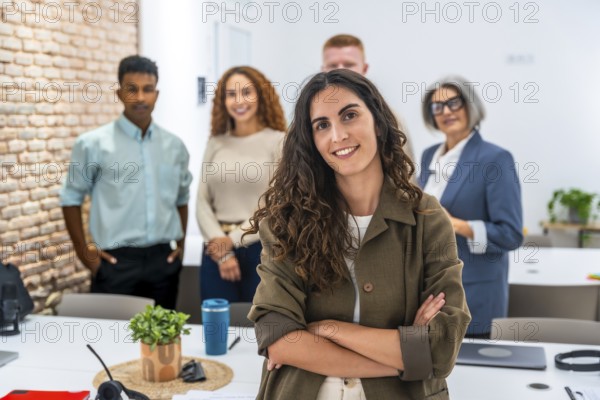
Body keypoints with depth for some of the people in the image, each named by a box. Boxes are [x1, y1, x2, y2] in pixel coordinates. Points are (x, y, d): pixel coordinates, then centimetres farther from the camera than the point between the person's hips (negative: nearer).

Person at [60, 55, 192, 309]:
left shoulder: (175, 146, 7)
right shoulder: (93, 144, -4)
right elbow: (71, 198, 3)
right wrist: (83, 252, -1)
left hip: (163, 260, 4)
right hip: (115, 261, -3)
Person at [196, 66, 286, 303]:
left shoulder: (279, 142, -2)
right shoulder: (215, 143, 10)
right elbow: (202, 202, 5)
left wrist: (233, 239, -10)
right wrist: (222, 251, -7)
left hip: (261, 250, -3)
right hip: (216, 250, 3)